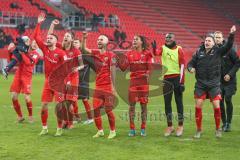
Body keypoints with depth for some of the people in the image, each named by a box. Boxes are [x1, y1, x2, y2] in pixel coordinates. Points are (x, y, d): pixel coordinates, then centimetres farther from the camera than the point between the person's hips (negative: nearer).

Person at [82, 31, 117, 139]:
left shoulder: (111, 55, -6)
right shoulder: (96, 53, 10)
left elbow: (112, 71, -8)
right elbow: (84, 49, 1)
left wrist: (113, 86, -11)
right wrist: (84, 38, -12)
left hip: (108, 87, -5)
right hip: (98, 87, 6)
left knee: (108, 110, -3)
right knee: (96, 109, 4)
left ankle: (113, 131, 11)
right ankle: (100, 131, 17)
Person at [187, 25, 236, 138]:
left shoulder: (218, 51, 0)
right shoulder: (199, 52, 4)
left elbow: (228, 46, -14)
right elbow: (191, 63, 10)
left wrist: (231, 35, -29)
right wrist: (190, 68, -12)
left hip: (214, 84, -2)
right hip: (200, 84, 2)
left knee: (217, 106, -4)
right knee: (198, 107, 0)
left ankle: (218, 129, 15)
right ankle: (198, 130, 13)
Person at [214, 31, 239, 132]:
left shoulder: (229, 49, -9)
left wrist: (230, 74, -14)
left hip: (230, 81, -3)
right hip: (218, 81, 3)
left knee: (228, 100, -8)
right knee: (220, 102, 4)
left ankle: (229, 123, 2)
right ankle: (224, 123, 15)